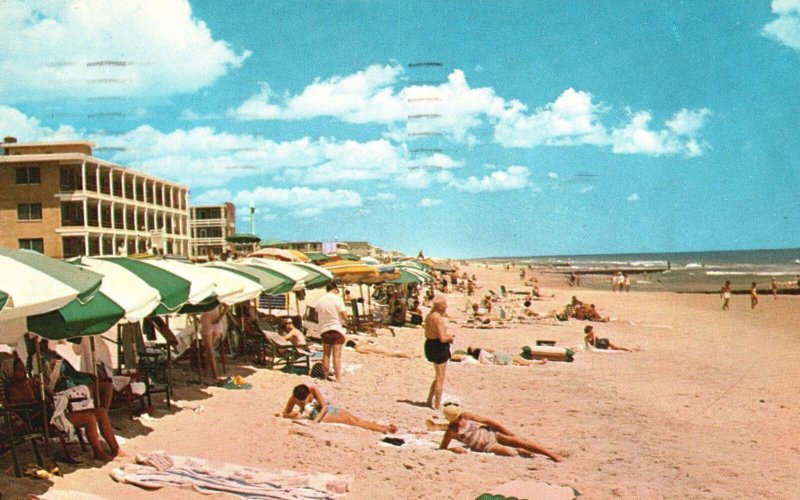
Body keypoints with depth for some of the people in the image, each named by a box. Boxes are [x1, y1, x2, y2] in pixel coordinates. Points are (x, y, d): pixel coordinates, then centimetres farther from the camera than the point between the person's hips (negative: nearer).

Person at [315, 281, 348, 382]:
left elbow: (317, 316, 14)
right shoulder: (337, 299, -10)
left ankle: (325, 377, 18)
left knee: (326, 355, 14)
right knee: (337, 355, -5)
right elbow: (345, 316, -14)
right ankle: (338, 379, -7)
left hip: (324, 330, 5)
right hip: (336, 329, -5)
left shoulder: (320, 300, 6)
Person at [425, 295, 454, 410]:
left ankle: (429, 401, 28)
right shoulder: (439, 318, -20)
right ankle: (437, 406, 8)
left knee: (438, 377, 23)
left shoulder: (429, 316, 10)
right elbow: (442, 338, -24)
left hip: (429, 344, 10)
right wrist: (450, 337, -3)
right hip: (439, 347, -10)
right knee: (440, 379, 2)